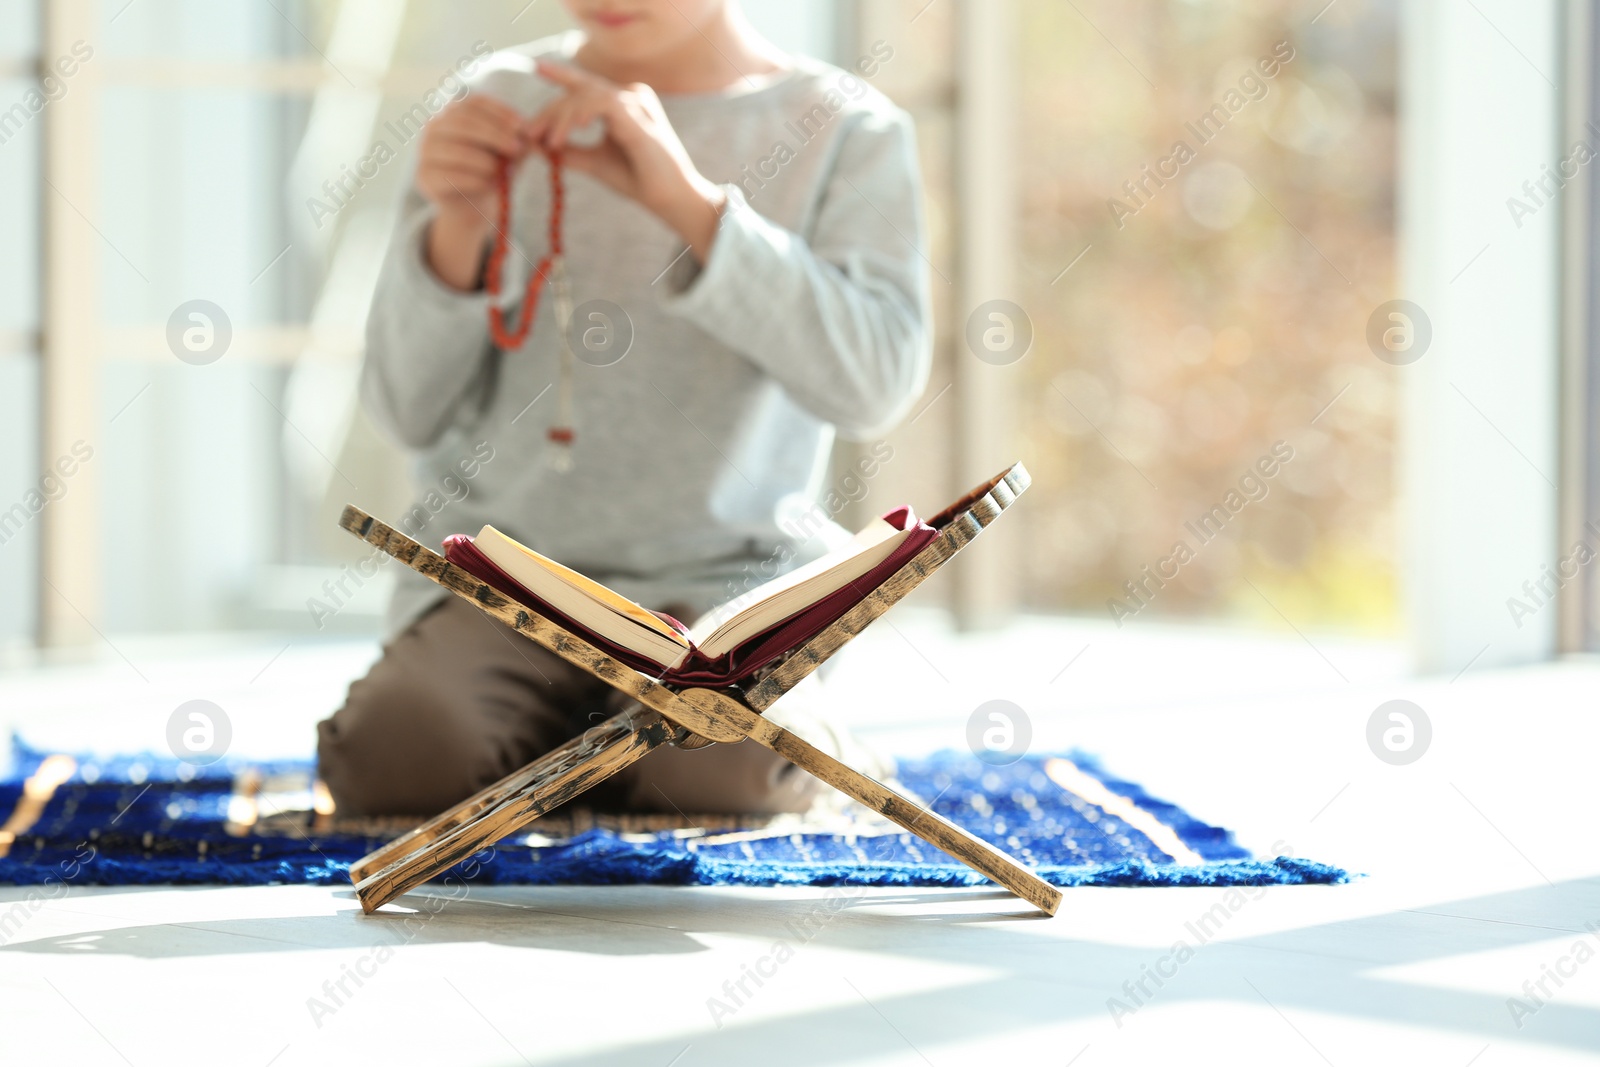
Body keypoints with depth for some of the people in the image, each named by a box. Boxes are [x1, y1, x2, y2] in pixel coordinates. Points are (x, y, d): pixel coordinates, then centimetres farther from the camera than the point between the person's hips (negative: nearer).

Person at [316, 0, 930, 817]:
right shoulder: (500, 101, 4)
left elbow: (875, 385, -17)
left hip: (725, 582, -2)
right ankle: (551, 734, 4)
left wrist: (690, 202, -26)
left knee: (716, 772, -32)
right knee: (391, 760, -26)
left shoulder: (849, 131, 0)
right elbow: (410, 414, 4)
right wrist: (455, 234, -15)